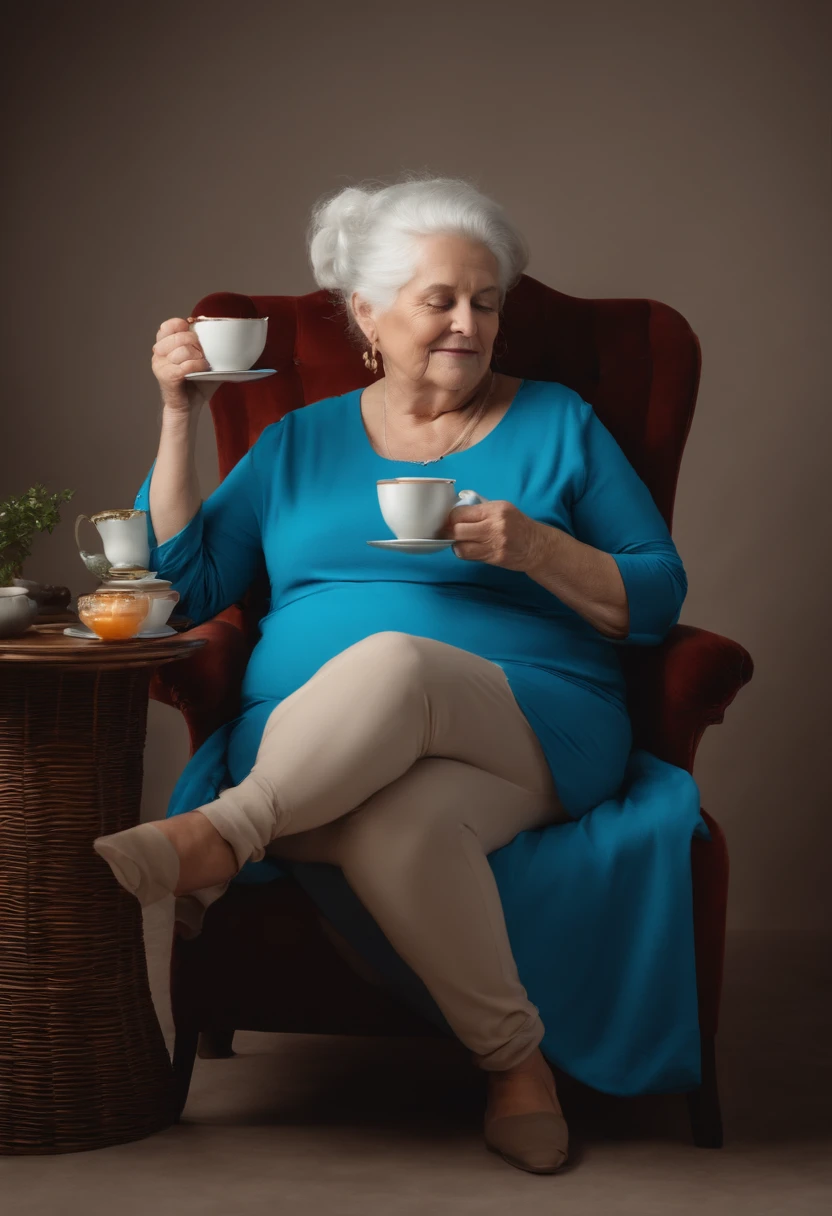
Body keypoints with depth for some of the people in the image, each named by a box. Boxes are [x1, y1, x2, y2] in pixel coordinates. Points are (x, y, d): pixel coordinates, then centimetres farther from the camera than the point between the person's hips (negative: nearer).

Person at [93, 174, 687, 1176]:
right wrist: (179, 416, 4)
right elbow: (188, 585, 12)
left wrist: (536, 549, -9)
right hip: (303, 748, 2)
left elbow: (658, 601, 10)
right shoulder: (300, 443, 21)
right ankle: (512, 1059, -22)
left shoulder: (556, 426, 15)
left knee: (393, 662, -38)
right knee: (396, 831, -37)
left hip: (530, 723, -2)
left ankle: (216, 836, -28)